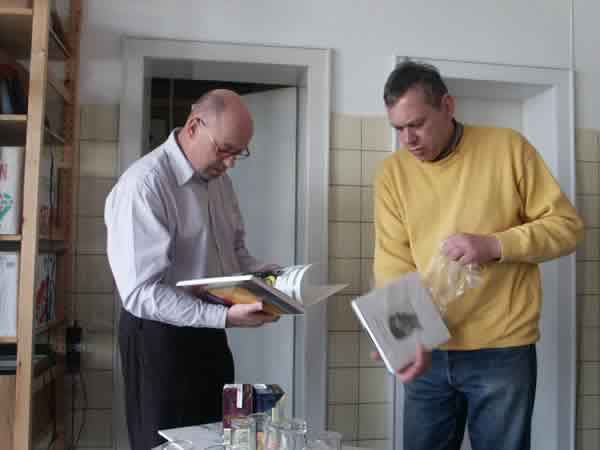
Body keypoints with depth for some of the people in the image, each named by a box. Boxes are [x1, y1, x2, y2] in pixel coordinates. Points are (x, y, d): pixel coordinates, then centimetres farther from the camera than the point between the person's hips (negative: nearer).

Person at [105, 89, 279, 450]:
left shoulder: (219, 179, 5)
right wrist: (225, 316, -33)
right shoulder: (143, 184, -22)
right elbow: (140, 292, -26)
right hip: (160, 338, -8)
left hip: (209, 334, 8)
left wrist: (263, 275, -5)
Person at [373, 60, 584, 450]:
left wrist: (495, 245, -17)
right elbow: (392, 264, -4)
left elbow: (567, 225, -2)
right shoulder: (392, 173, 1)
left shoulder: (508, 148, -3)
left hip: (503, 351, -2)